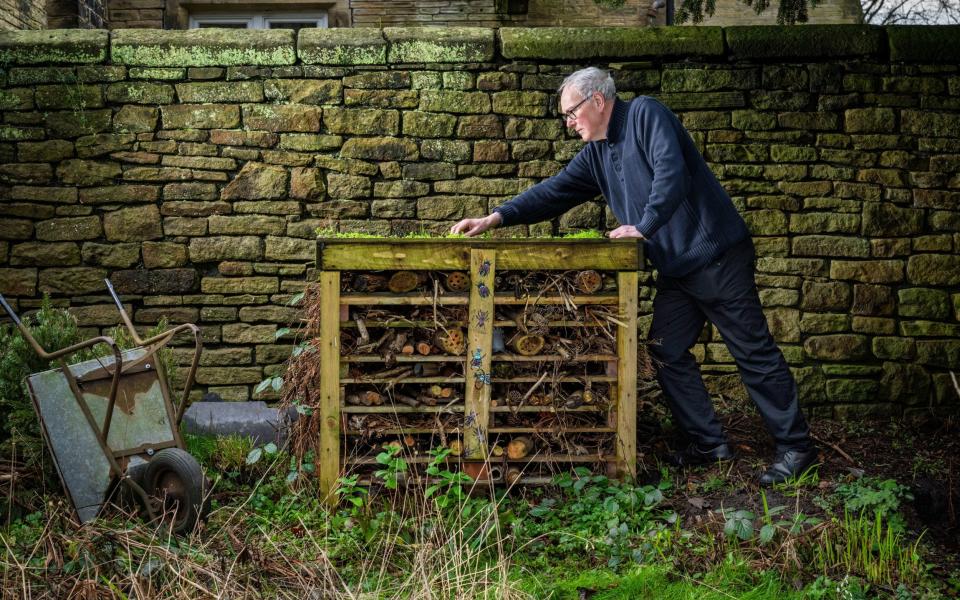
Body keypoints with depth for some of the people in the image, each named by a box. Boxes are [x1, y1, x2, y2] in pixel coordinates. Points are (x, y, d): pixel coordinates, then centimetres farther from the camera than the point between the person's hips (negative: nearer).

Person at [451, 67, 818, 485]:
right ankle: (708, 443, 17)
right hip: (676, 270, 8)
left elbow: (671, 172, -22)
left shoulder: (644, 114, -10)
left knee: (753, 352, -2)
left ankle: (795, 447, 7)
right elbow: (553, 193, 11)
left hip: (716, 256, -8)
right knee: (667, 353, 7)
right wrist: (495, 219, 3)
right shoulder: (595, 155, 14)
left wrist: (643, 226, -23)